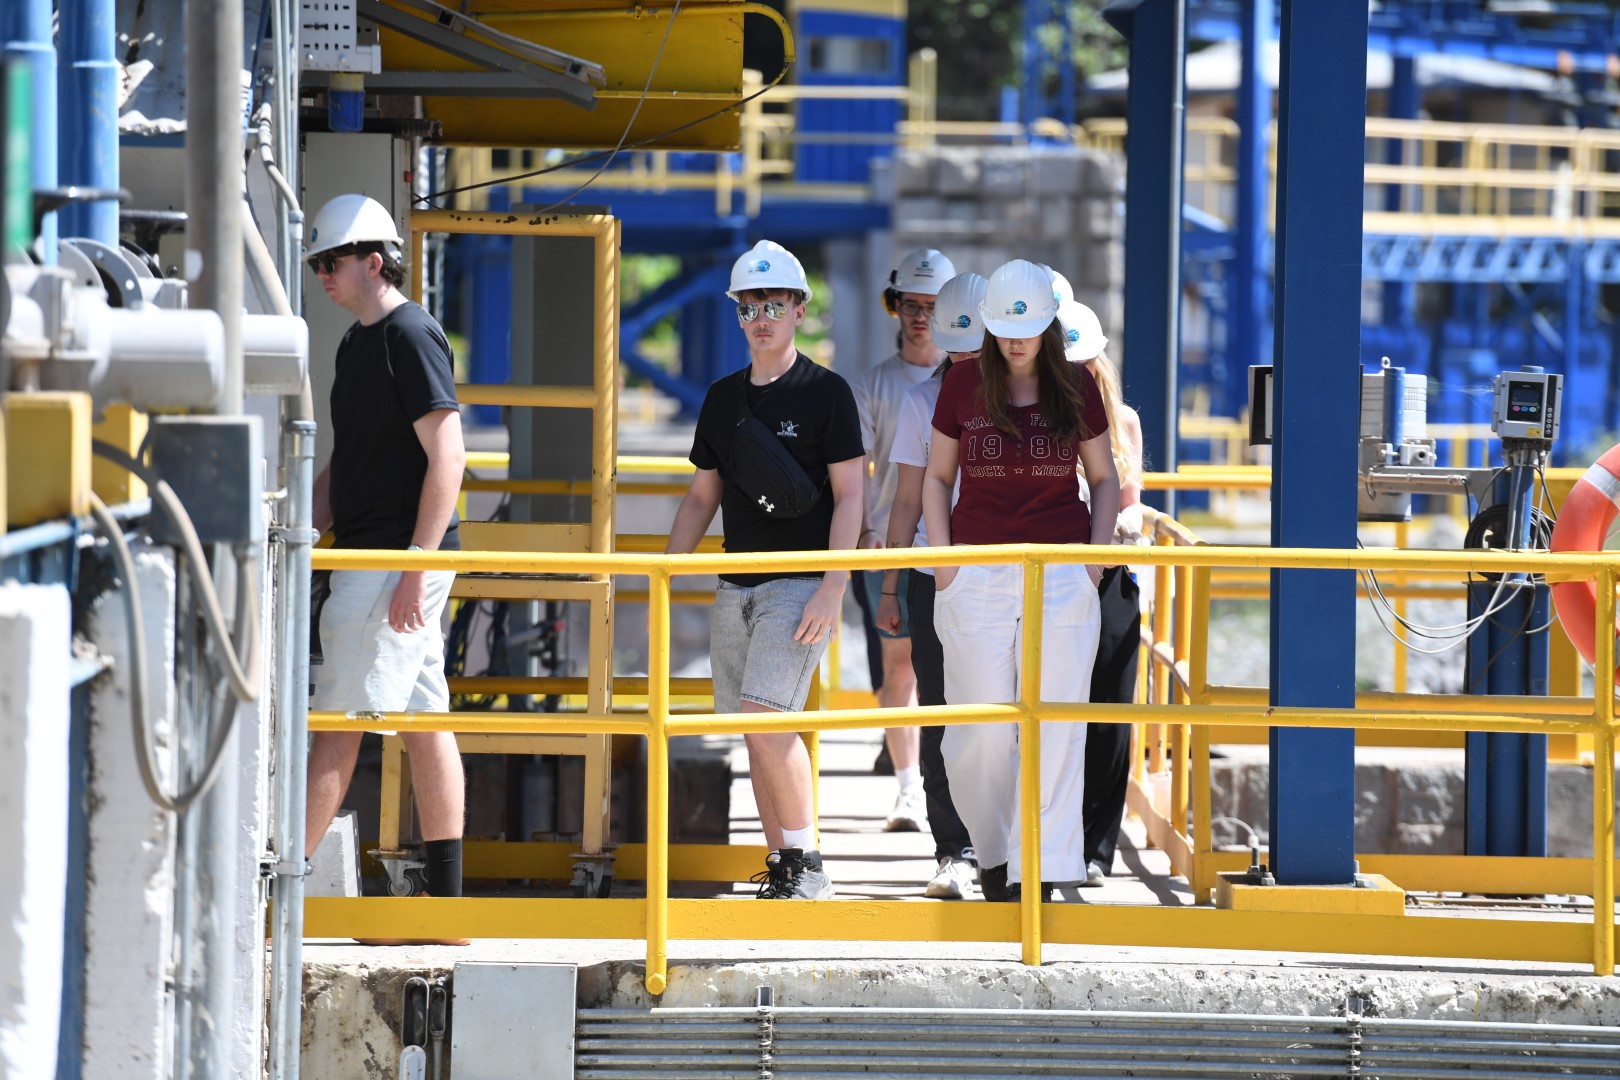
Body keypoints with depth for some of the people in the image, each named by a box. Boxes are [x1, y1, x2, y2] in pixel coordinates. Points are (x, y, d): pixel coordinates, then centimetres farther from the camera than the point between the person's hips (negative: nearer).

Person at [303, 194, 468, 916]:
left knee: (339, 719, -9)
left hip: (399, 556, -10)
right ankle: (445, 901, 9)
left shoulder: (412, 336, -12)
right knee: (424, 720, 8)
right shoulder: (357, 343, 18)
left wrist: (416, 567, -22)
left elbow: (447, 456, -18)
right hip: (369, 557, 10)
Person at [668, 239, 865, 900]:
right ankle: (781, 869, 10)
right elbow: (701, 498, 19)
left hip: (800, 584, -6)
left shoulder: (825, 393, -3)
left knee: (768, 717, -19)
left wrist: (832, 588, -16)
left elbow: (849, 497, -7)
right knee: (756, 738, 5)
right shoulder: (723, 397, 14)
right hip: (735, 588, 6)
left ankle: (807, 863, -11)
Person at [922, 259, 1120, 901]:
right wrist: (942, 560, 1)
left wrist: (1096, 556, 3)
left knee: (1054, 727, -7)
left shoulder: (1075, 386, 4)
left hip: (1062, 577, 0)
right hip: (977, 577, 0)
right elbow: (937, 476, 12)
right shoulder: (964, 384, 3)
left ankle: (1039, 871, -8)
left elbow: (1104, 477, 14)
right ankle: (992, 849, 21)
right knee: (981, 730, -2)